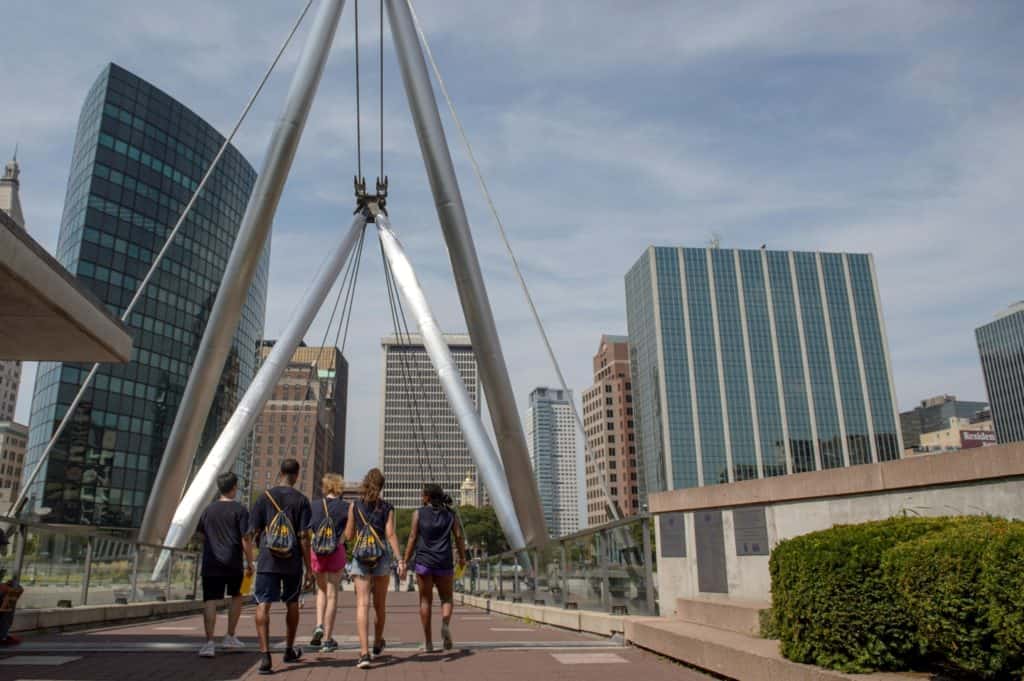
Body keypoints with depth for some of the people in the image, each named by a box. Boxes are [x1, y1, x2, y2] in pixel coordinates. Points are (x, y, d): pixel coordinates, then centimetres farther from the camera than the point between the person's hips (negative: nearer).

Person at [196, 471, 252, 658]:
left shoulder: (209, 510, 9)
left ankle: (209, 642, -9)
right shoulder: (239, 510, -5)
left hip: (211, 563, 2)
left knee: (210, 602, 0)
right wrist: (249, 563, 0)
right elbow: (245, 539, -8)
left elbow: (202, 536, 16)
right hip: (233, 563, -2)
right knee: (236, 596, 19)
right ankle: (230, 637, 22)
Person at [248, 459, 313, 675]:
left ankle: (265, 655, -16)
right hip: (292, 561, 1)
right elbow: (303, 537, -6)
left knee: (263, 605, -2)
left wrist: (251, 561, 18)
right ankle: (289, 650, 33)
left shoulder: (265, 497, 2)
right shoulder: (301, 500, -2)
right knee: (292, 604, 18)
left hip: (267, 560, -1)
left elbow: (254, 532, 2)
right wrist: (309, 569, -2)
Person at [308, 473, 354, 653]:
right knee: (332, 593, 7)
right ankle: (328, 639, 10)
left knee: (321, 590, 23)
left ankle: (319, 626, 5)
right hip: (337, 552, -2)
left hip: (317, 552, 2)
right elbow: (349, 535, -4)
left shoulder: (315, 505, 1)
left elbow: (307, 532, 2)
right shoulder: (346, 507, -3)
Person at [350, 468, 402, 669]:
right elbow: (390, 534, -8)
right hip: (381, 555, 1)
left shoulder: (355, 505, 2)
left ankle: (364, 653, -15)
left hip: (360, 556, -1)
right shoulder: (387, 508, 0)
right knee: (380, 604, 17)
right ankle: (377, 643, 37)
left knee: (362, 604, -5)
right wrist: (399, 559, -10)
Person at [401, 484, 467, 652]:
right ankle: (445, 624, -14)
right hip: (444, 562, 1)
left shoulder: (419, 513, 1)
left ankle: (428, 641, 8)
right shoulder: (450, 514, 6)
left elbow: (413, 538, -2)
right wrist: (462, 557, 13)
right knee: (446, 598, 14)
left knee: (425, 600, 9)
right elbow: (459, 536, 1)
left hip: (423, 561, -1)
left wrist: (405, 562, 1)